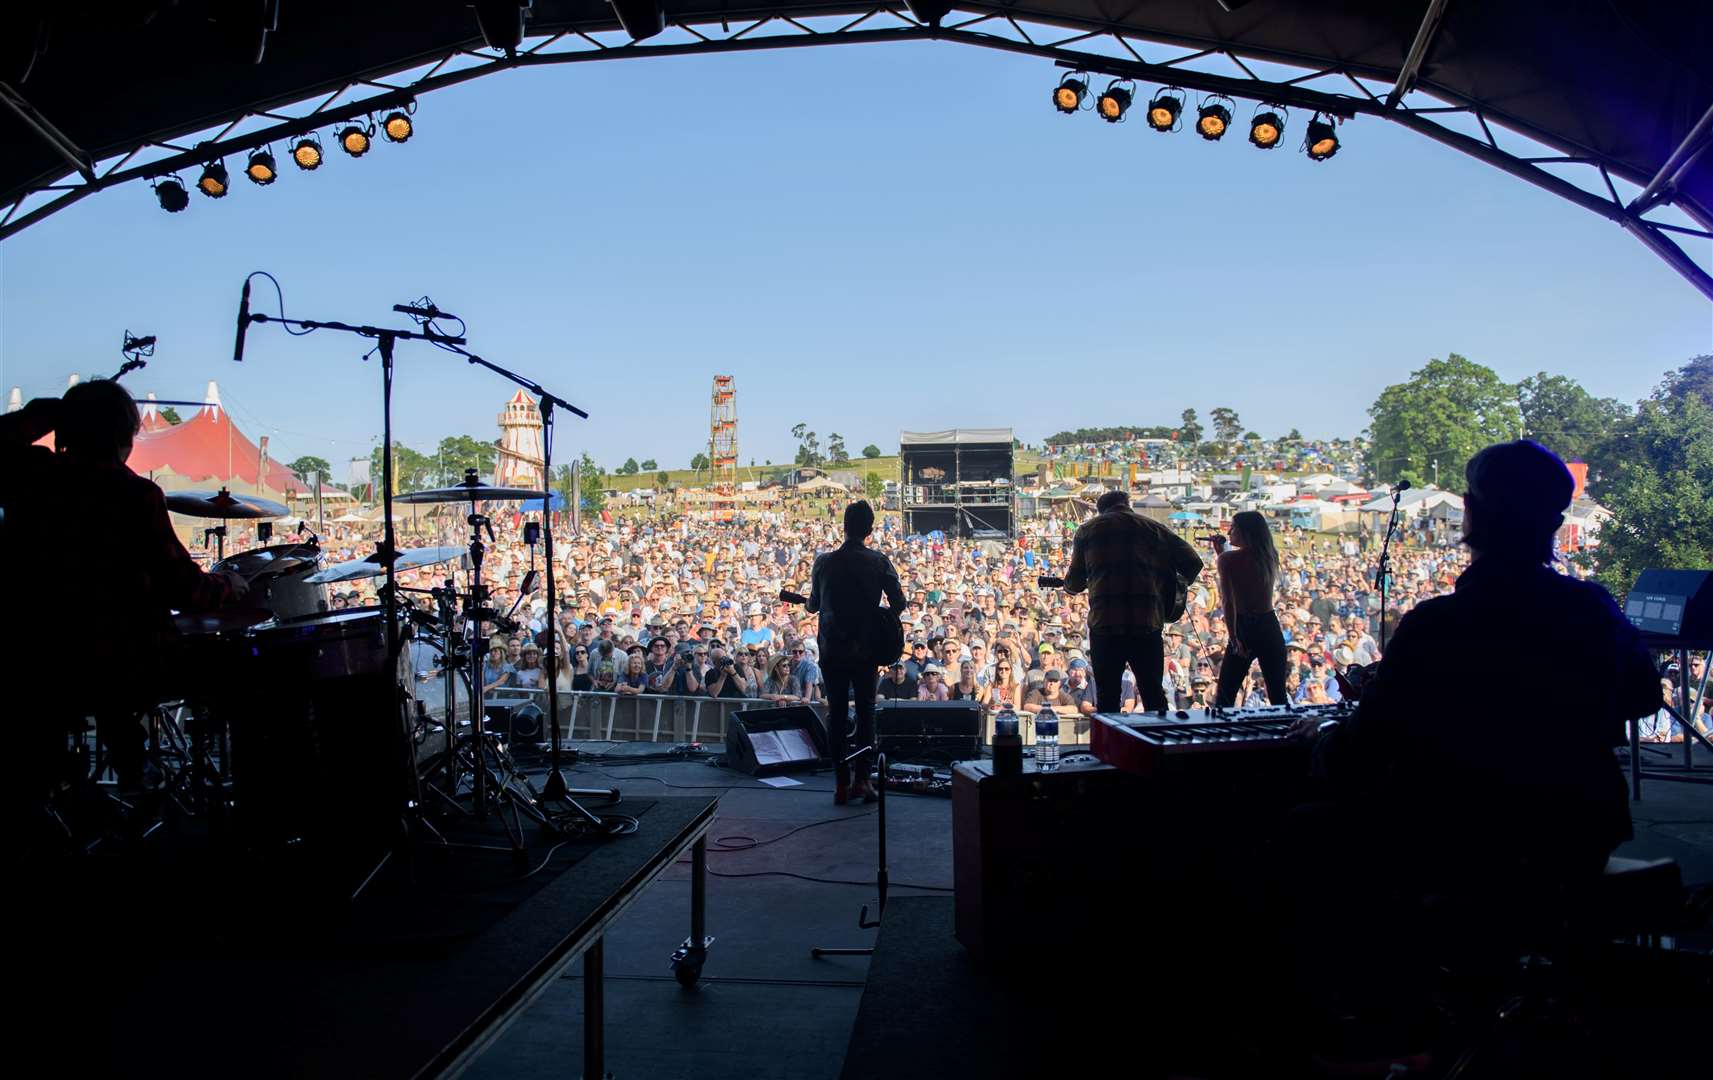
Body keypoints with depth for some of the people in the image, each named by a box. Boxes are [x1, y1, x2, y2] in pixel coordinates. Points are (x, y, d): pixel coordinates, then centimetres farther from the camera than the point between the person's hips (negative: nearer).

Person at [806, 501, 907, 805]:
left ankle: (841, 783, 6)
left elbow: (814, 604, 5)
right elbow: (898, 602, -6)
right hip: (865, 649, 0)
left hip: (832, 648, 0)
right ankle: (863, 779, 8)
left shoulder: (824, 561, -4)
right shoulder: (879, 562, -5)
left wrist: (807, 607, 29)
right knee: (865, 712, 10)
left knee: (836, 713, 7)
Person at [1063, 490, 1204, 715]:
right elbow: (1193, 561, 8)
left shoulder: (1087, 530, 12)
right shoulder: (1153, 528, 14)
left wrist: (1069, 586, 32)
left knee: (1107, 698, 9)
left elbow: (1074, 581, 10)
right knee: (1154, 695, 12)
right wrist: (1175, 587, 24)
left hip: (1104, 623, -1)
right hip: (1147, 622, 1)